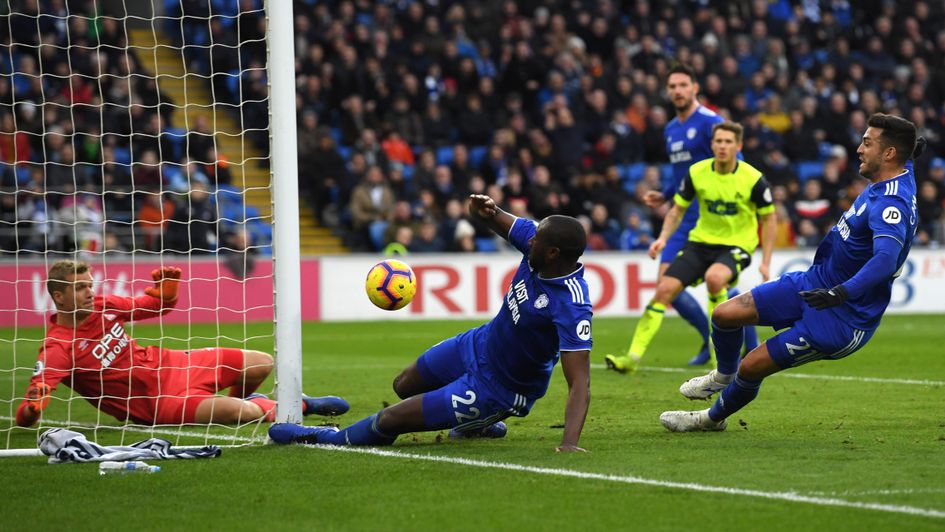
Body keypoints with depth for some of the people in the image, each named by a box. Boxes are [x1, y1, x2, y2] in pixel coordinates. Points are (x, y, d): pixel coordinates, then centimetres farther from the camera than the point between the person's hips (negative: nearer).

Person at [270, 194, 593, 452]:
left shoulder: (571, 306, -38)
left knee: (390, 420, -3)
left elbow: (579, 383, -41)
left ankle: (331, 439, 28)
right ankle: (476, 423, 52)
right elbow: (500, 221, 2)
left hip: (498, 389, -8)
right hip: (479, 345, 8)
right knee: (404, 386, 29)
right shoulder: (539, 243, -17)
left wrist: (569, 444, -52)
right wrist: (483, 210, -22)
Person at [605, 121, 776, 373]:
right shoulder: (697, 173, -6)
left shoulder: (753, 179, -14)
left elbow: (769, 219, -3)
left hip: (736, 246, -4)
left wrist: (765, 262, -7)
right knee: (664, 289, -12)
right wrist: (663, 238, -9)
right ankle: (633, 356, -8)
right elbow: (678, 209, 8)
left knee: (714, 277, -36)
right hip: (701, 241, 4)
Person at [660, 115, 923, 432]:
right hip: (814, 282, 9)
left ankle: (713, 418, 25)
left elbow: (886, 259, -45)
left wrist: (840, 293, -52)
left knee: (751, 367, -5)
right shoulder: (901, 173, 1)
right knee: (724, 315, 1)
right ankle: (724, 375, 32)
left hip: (840, 318, -9)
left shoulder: (892, 204, -29)